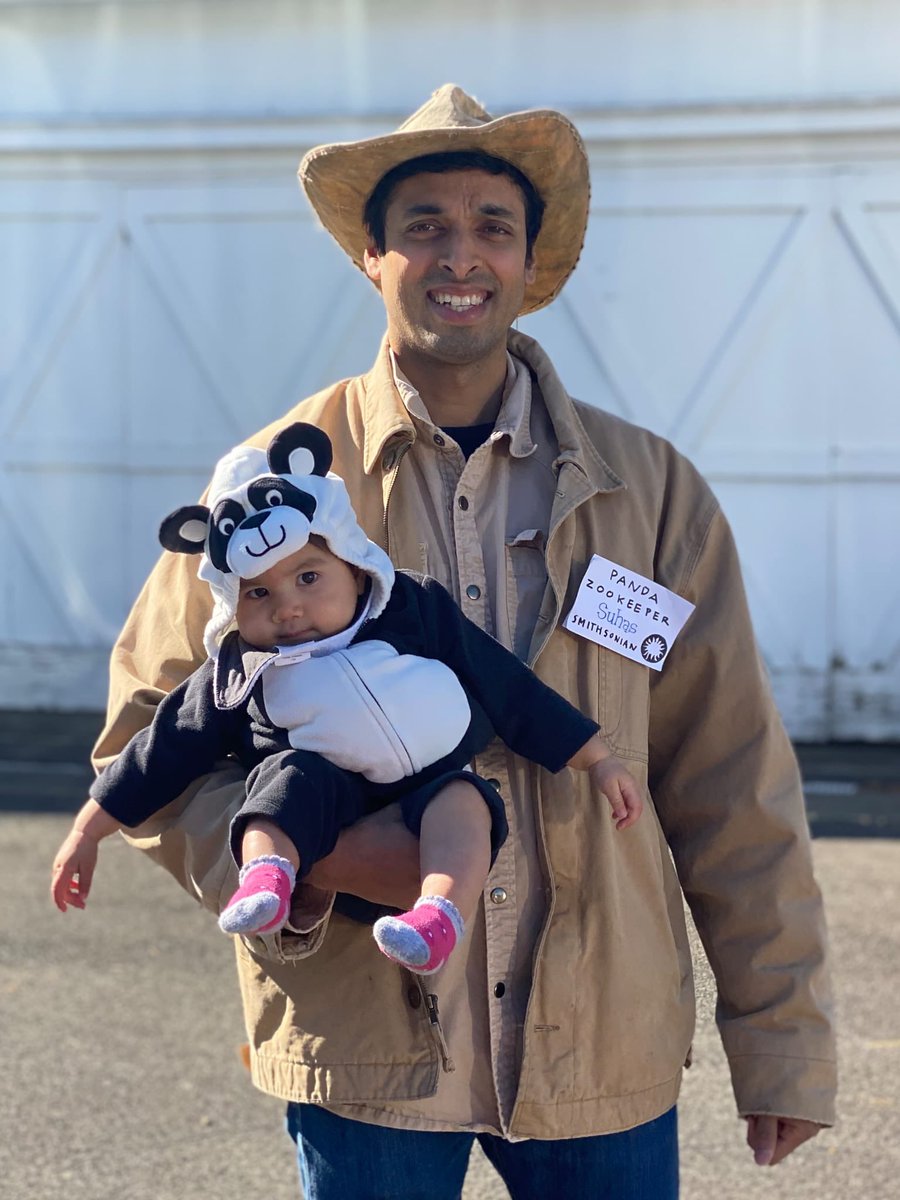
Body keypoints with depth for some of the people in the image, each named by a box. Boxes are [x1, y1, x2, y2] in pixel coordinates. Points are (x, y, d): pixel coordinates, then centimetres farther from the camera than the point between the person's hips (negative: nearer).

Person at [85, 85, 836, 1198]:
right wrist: (298, 856, -14)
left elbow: (731, 785, 5)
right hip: (363, 1044, -1)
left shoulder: (651, 490, 4)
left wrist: (781, 1041, 3)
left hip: (604, 1055, 1)